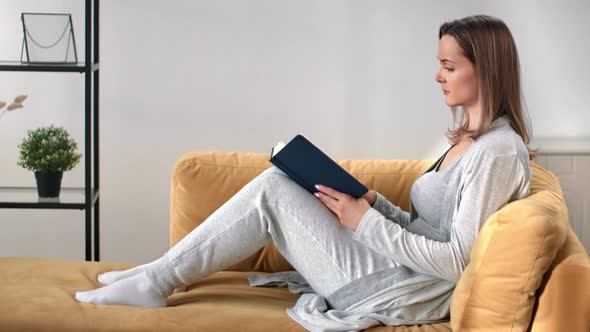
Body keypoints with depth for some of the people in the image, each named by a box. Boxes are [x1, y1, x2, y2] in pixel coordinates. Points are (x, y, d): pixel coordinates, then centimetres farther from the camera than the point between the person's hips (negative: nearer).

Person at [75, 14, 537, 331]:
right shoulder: (469, 139, 14)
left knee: (274, 189, -10)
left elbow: (457, 261, -22)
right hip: (402, 276, 9)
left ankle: (157, 281, -1)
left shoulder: (498, 151, -16)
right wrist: (376, 204, -1)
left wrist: (364, 221, -18)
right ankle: (158, 274, 7)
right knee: (278, 183, 5)